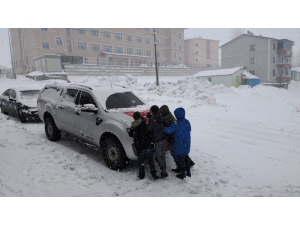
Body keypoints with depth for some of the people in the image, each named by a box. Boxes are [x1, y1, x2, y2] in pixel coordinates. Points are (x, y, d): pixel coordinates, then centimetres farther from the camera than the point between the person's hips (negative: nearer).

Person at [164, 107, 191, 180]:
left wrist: (163, 128, -11)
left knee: (180, 159, 9)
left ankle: (182, 174, 19)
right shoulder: (187, 122, -4)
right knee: (186, 157, 23)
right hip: (187, 144, 6)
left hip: (179, 145, -6)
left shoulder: (176, 124, -23)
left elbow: (168, 130, -28)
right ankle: (188, 172, 33)